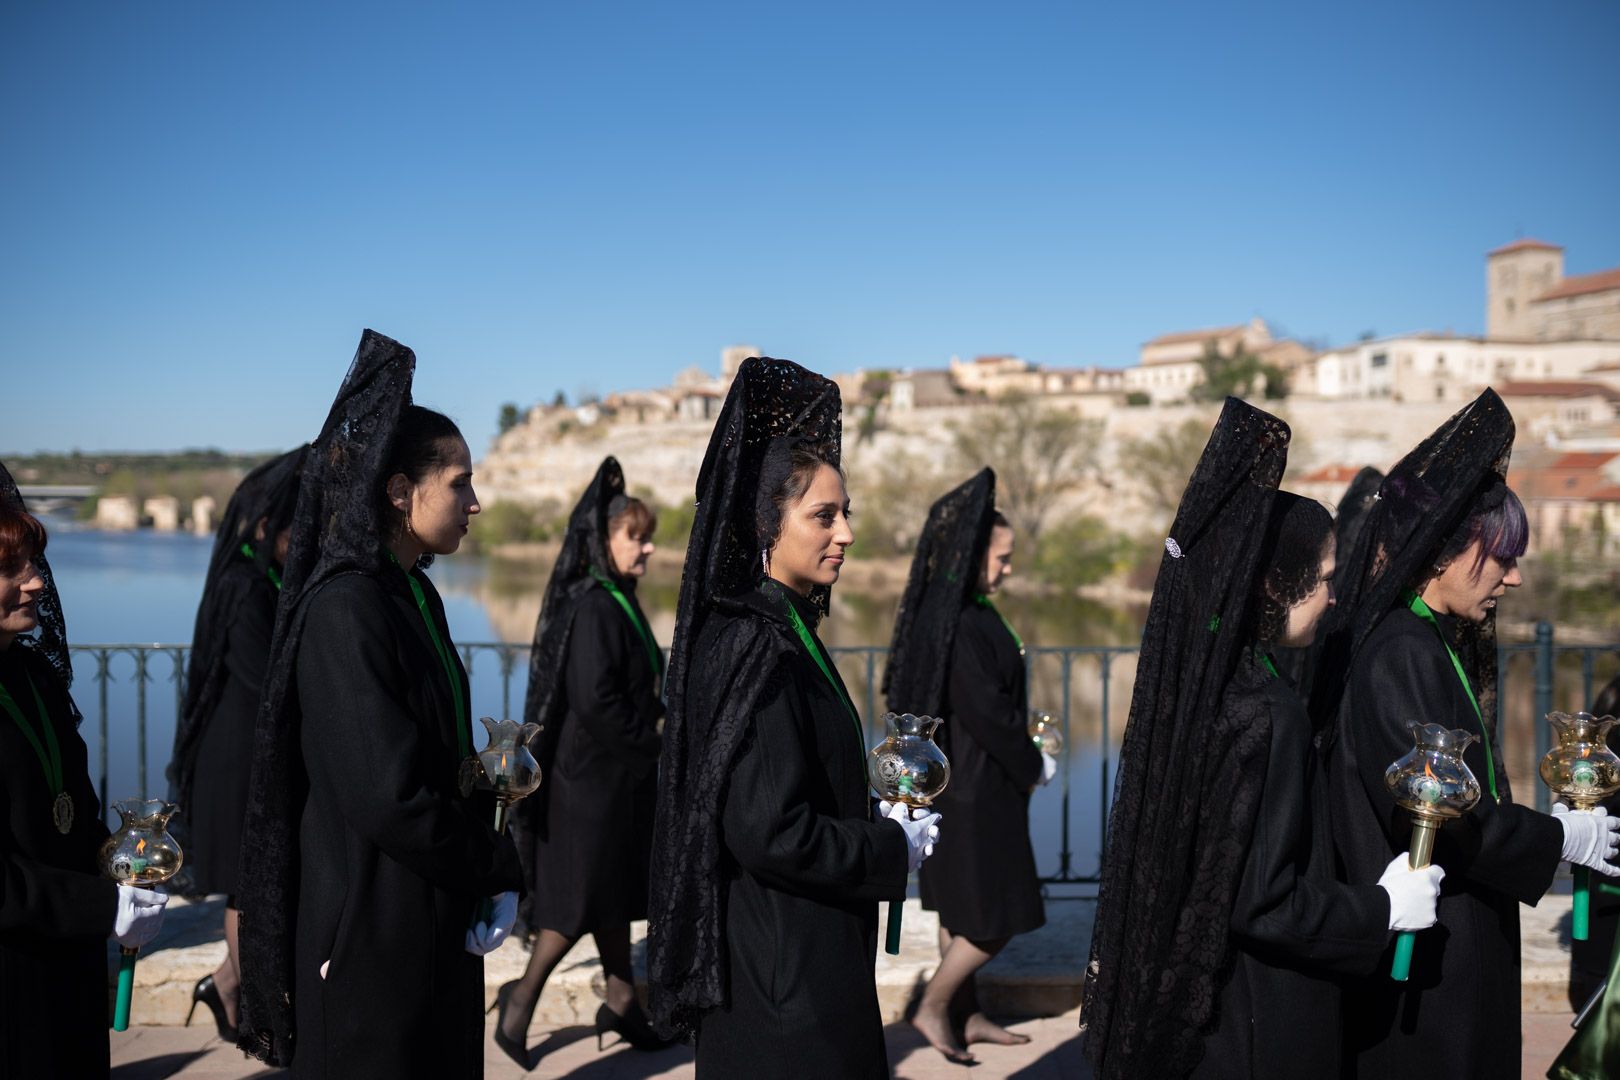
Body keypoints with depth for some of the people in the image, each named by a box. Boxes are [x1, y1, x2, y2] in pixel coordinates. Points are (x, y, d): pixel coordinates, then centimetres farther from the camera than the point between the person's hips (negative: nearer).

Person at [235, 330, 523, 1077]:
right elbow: (387, 797, -26)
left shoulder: (416, 595, 7)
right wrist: (500, 867, -11)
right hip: (375, 930, -9)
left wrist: (490, 875, 0)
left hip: (438, 922, 9)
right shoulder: (346, 611, -21)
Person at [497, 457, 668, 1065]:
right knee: (580, 897, 0)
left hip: (620, 776, 10)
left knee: (615, 889, 16)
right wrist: (651, 738, -13)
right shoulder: (592, 609, -20)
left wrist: (656, 719, -1)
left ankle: (621, 1002, 27)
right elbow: (593, 700, -25)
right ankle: (521, 1002, 15)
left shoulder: (619, 602, 9)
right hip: (592, 777, -9)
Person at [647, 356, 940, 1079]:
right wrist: (895, 850, -15)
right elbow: (767, 831, -27)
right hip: (783, 973, -10)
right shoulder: (758, 651, -22)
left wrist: (875, 817, 8)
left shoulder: (780, 629, 8)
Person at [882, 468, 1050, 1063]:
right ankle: (933, 1008, 12)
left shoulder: (961, 612, 7)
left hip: (964, 781, 10)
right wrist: (1034, 766, -9)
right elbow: (986, 712, -22)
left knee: (964, 908, 17)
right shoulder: (958, 625, -24)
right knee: (995, 917, 1)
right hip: (972, 788, -10)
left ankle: (966, 1016, 28)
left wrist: (1024, 752, 8)